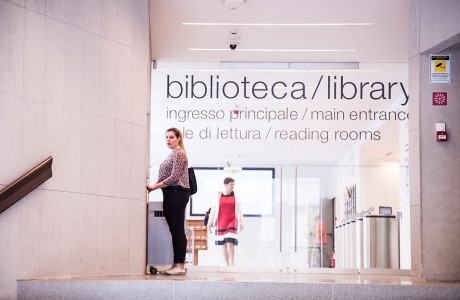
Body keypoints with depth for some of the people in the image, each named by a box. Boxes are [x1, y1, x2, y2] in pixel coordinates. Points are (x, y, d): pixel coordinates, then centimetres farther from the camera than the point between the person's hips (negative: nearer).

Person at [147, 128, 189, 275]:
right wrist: (154, 185, 6)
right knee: (174, 230, 8)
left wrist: (154, 187, -13)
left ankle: (180, 266, -9)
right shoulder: (172, 154, 21)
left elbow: (173, 178, -16)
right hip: (171, 195, 10)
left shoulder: (179, 153, -8)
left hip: (177, 193, -10)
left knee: (178, 229, -9)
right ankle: (176, 264, 11)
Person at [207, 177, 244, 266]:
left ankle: (232, 262, -7)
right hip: (221, 222, 1)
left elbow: (239, 210, 5)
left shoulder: (235, 196, 4)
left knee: (230, 241, -15)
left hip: (232, 222, -1)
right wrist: (210, 222, 5)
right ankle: (227, 264, 7)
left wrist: (241, 222, 0)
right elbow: (213, 209, 6)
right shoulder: (218, 196, 4)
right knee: (224, 243, 3)